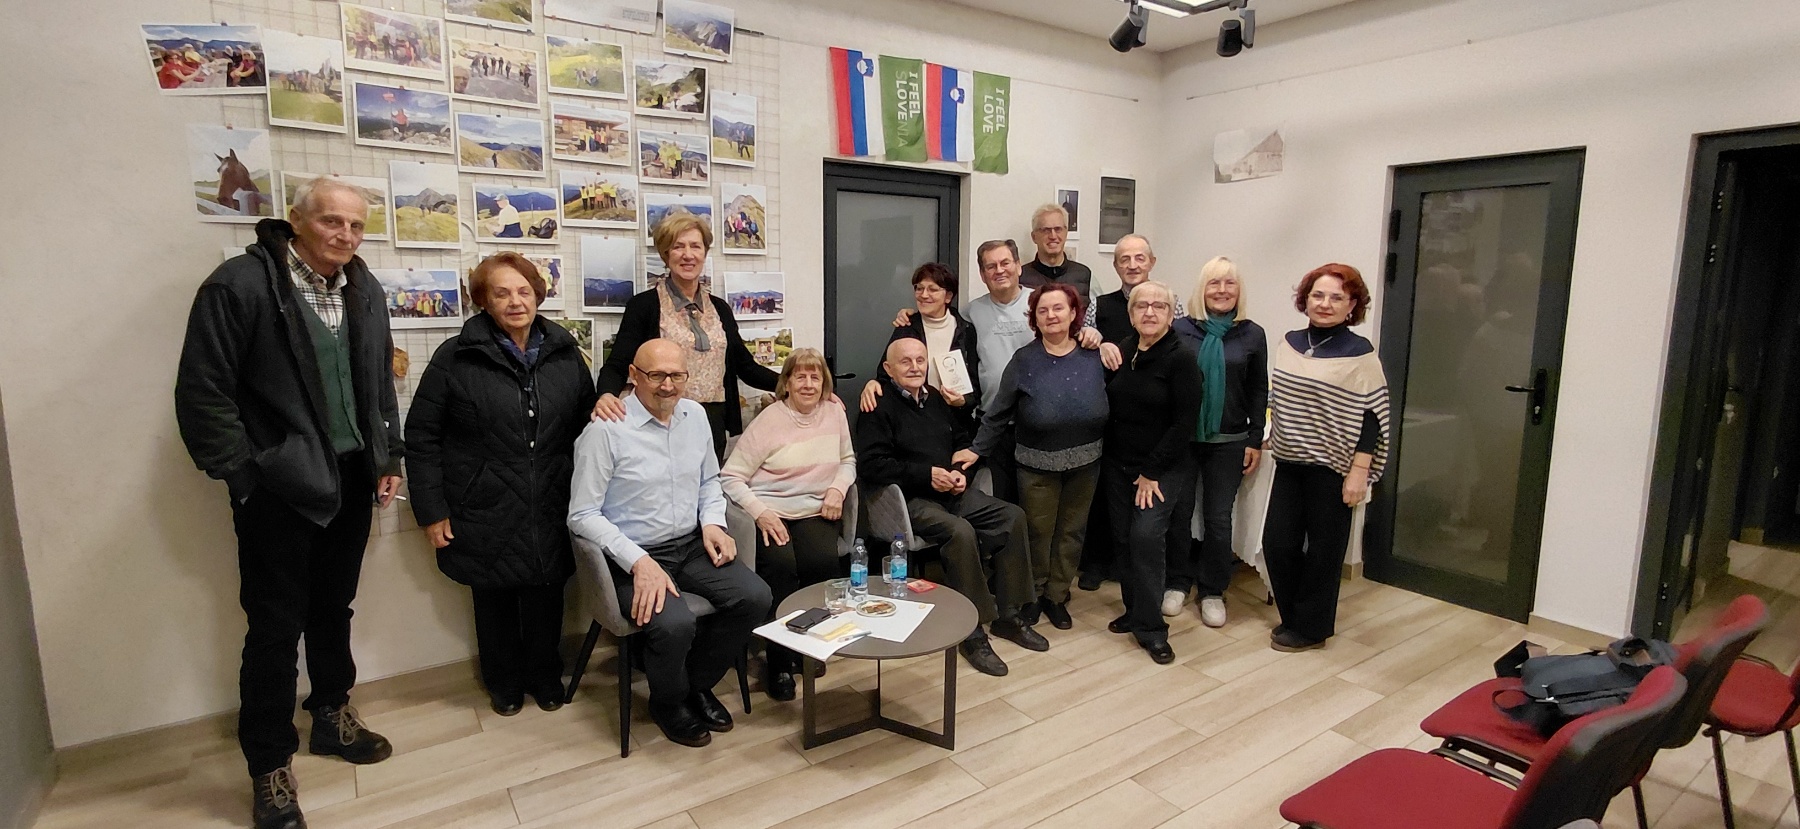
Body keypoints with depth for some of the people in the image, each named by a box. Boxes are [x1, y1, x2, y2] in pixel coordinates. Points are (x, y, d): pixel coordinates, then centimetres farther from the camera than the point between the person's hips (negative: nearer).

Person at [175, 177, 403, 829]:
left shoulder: (364, 290, 7)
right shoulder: (240, 284, -13)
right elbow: (202, 394, -13)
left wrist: (388, 457, 10)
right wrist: (245, 475, -12)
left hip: (352, 481, 6)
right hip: (278, 488, -5)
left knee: (334, 609, 20)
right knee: (276, 628, 4)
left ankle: (331, 715, 40)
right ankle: (270, 768, 21)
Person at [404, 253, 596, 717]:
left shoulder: (564, 353, 3)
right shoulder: (456, 357, -6)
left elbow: (586, 422, 9)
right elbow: (421, 436, -4)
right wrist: (431, 510, -6)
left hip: (550, 511, 2)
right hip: (486, 512, -2)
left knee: (546, 594, 12)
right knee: (495, 597, 13)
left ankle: (544, 674, 35)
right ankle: (503, 680, 36)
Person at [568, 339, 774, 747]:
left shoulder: (695, 415, 5)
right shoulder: (605, 429, -14)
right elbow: (582, 515, -14)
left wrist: (713, 522, 0)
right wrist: (638, 561, -24)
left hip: (692, 545, 6)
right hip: (633, 555, -6)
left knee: (755, 597, -15)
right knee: (675, 624, -30)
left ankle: (698, 683, 12)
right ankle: (669, 703, 6)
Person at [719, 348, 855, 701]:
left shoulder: (835, 412, 9)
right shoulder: (768, 420, -4)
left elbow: (848, 460, 21)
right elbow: (730, 476, -5)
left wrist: (837, 488, 0)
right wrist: (759, 512, -20)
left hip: (815, 511, 3)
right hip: (770, 512, -3)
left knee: (824, 561, -27)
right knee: (780, 566, -31)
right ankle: (778, 662, -12)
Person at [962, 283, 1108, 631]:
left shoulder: (1094, 357, -2)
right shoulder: (1024, 360, -6)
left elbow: (1111, 404, 2)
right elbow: (999, 412, -5)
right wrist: (977, 449, -7)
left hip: (1085, 463, 2)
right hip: (1038, 464, -2)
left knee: (1071, 531, 14)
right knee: (1038, 532, 10)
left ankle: (1057, 596, 32)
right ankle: (1030, 596, 31)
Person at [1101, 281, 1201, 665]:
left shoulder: (1181, 358, -11)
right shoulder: (1120, 351, 4)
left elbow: (1185, 421, -13)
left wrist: (1152, 470, -13)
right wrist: (1107, 456, 1)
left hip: (1163, 469, -5)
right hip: (1118, 465, 5)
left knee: (1146, 537, -14)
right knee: (1123, 539, 8)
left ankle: (1150, 627, 0)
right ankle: (1135, 611, 25)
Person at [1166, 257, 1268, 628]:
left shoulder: (1252, 334, 2)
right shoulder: (1180, 328, -3)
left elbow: (1258, 392, 5)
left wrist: (1256, 441, 2)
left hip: (1228, 442, 1)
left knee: (1218, 517, 7)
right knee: (1178, 512, 8)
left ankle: (1212, 591, 22)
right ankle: (1178, 583, 25)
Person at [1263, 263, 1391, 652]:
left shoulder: (1359, 353, -9)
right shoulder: (1289, 343, 5)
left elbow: (1372, 416, -11)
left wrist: (1359, 471, -16)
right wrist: (1268, 440, 15)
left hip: (1332, 469, -5)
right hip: (1289, 463, 5)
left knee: (1322, 548, 7)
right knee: (1277, 542, 5)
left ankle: (1310, 627, 23)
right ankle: (1292, 617, 27)